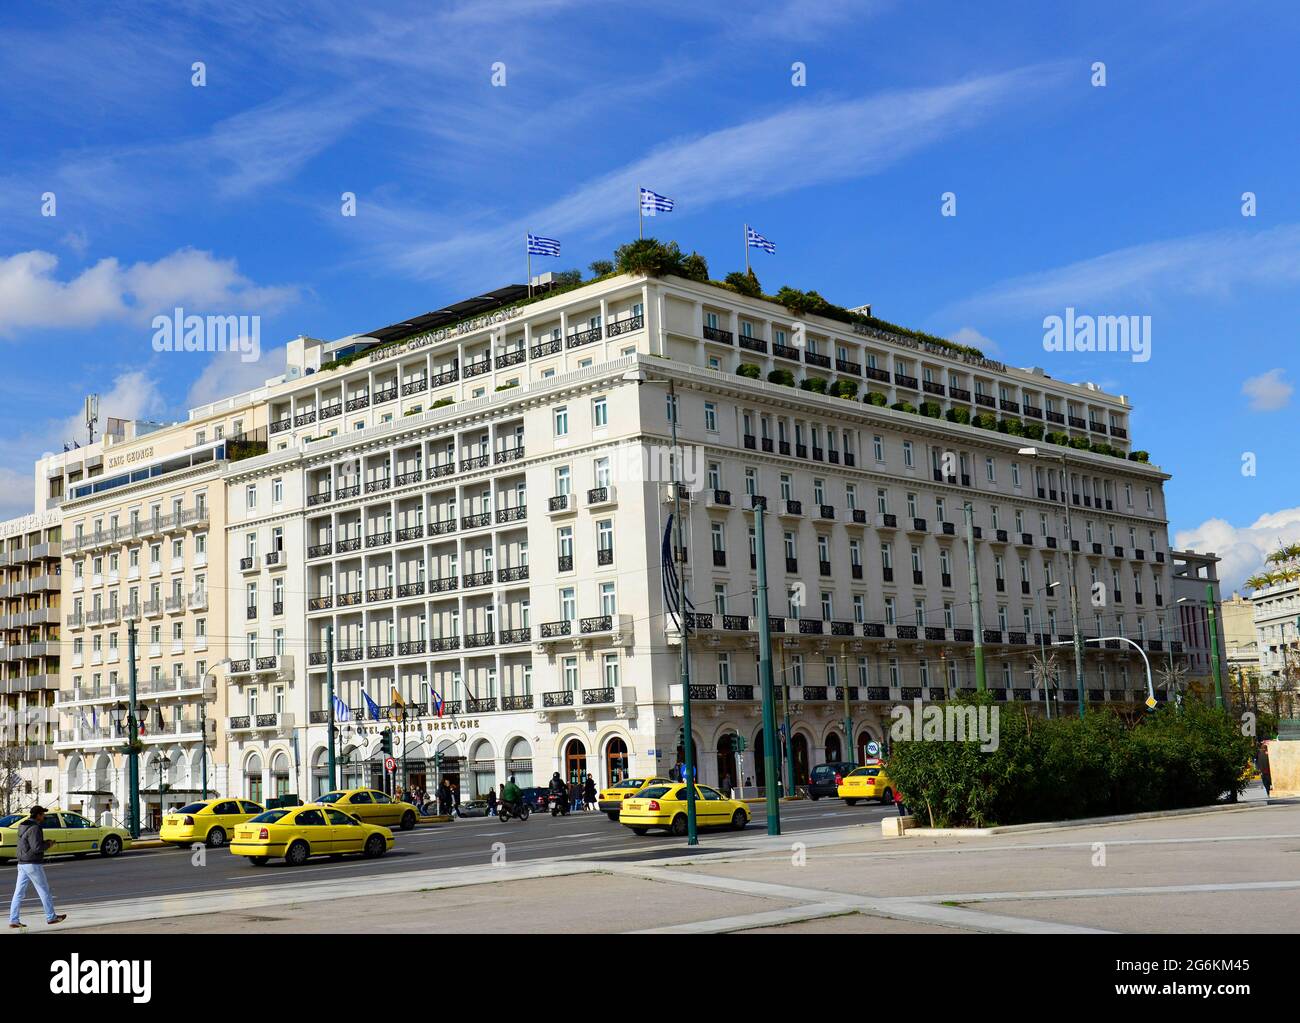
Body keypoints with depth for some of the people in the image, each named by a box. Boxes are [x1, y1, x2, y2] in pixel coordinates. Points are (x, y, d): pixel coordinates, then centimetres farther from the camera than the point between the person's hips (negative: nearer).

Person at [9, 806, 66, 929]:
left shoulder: (23, 827, 12)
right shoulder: (34, 828, -17)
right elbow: (37, 847, -24)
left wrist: (44, 842, 12)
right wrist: (48, 844, -6)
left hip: (22, 864, 9)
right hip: (33, 864, -9)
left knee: (18, 893, 6)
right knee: (44, 891, 3)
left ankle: (13, 920, 4)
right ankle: (51, 917, 12)